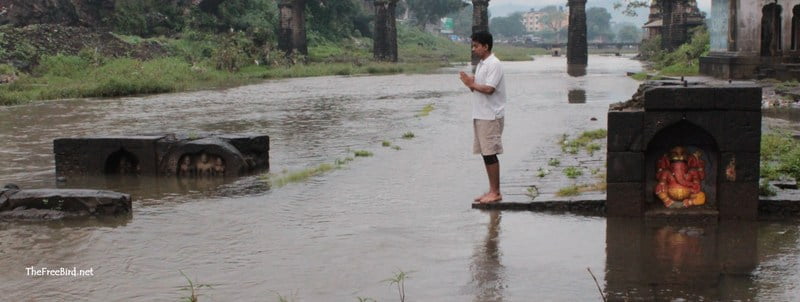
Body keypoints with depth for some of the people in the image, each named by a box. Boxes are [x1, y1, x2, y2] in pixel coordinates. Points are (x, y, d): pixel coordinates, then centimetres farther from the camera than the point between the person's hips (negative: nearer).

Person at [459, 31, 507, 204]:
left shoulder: (493, 64, -14)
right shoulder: (481, 64, 15)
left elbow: (489, 89, -23)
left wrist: (472, 84, -12)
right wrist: (470, 84, -2)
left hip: (491, 116, -9)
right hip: (480, 115, 9)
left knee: (490, 154, -6)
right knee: (485, 153, 10)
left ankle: (496, 192, 0)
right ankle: (492, 190, 16)